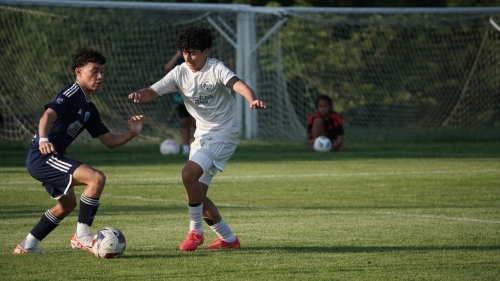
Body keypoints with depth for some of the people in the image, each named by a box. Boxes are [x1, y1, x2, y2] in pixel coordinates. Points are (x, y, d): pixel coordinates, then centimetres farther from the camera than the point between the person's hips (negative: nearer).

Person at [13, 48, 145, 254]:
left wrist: (132, 133, -1)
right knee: (96, 178, -23)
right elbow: (48, 115, -29)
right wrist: (43, 140, -47)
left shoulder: (89, 109, 17)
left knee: (67, 204, 29)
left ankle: (28, 245, 35)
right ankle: (82, 235, -14)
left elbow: (110, 141, 16)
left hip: (49, 160, 11)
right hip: (42, 157, -11)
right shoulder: (71, 94, -11)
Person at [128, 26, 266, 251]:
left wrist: (252, 99, -56)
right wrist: (140, 95, -31)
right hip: (202, 135, 7)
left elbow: (237, 84, -34)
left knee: (189, 172, -25)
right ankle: (228, 239, 21)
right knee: (196, 193, 6)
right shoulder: (180, 73, 0)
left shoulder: (215, 69, -17)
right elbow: (154, 91, -7)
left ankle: (195, 232, -9)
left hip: (223, 134, -7)